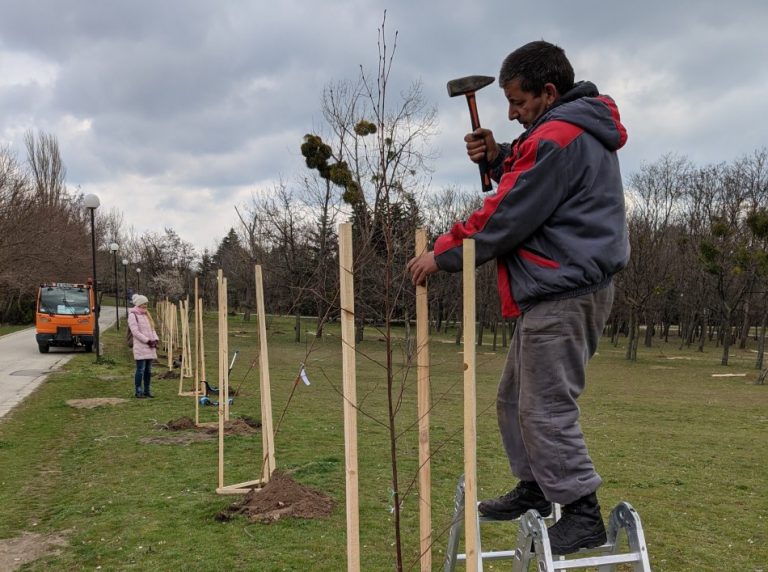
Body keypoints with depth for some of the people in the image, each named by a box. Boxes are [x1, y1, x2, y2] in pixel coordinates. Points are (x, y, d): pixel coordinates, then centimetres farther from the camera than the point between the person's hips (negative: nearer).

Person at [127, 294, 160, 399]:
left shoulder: (146, 314, 19)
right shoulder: (133, 315, -6)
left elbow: (152, 329, 20)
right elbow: (135, 331, -14)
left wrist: (155, 340, 3)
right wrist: (148, 341, -15)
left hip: (150, 347, 8)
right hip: (140, 347, -7)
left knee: (148, 370, 9)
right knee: (141, 369, -7)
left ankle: (147, 390, 16)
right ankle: (138, 391, 0)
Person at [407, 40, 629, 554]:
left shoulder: (558, 136, -15)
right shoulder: (578, 132, 18)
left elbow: (507, 217, -17)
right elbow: (536, 189, 23)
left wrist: (443, 255, -9)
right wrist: (500, 158, 6)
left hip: (563, 294, -11)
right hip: (561, 289, 11)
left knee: (546, 408, -6)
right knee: (516, 397, 17)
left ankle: (582, 513, 2)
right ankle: (535, 488, 26)